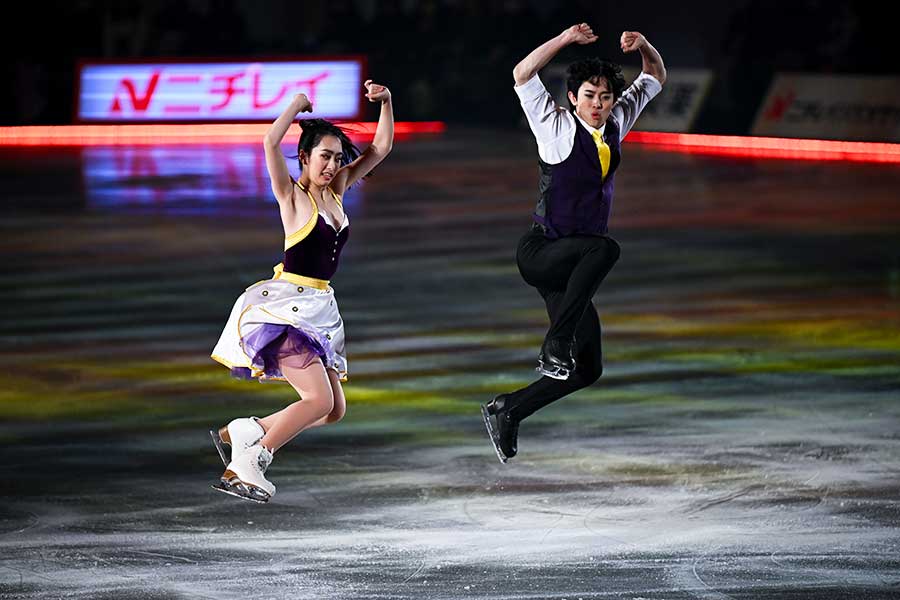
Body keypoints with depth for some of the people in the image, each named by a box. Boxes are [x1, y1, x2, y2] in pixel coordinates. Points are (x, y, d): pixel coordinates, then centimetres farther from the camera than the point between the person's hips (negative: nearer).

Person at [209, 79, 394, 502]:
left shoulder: (335, 192, 11)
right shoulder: (292, 195, -7)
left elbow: (381, 149, 16)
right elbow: (271, 143, -25)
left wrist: (385, 103, 3)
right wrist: (298, 104, -11)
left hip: (318, 307, 8)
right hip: (286, 304, -8)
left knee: (332, 412, 8)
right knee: (319, 399, -19)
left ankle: (240, 433, 15)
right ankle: (247, 466, -10)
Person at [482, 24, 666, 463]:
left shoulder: (616, 123, 8)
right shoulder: (557, 127, -7)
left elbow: (655, 78, 17)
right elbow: (522, 75, -18)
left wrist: (644, 47, -3)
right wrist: (565, 40, -25)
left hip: (569, 263, 7)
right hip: (539, 251, -7)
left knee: (587, 369, 1)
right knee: (605, 249, -38)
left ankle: (507, 412, 15)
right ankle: (555, 344, -32)